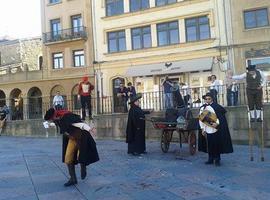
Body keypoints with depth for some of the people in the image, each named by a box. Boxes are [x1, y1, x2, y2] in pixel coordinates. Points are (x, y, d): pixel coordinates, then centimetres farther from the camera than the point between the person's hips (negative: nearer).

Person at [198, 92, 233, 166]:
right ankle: (210, 159, 20)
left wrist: (217, 123, -21)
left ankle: (217, 160, 14)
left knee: (216, 145, 2)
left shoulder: (217, 107, -4)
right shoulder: (202, 108, 7)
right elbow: (201, 119, 8)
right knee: (209, 145, 8)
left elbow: (221, 117, -6)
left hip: (215, 129, -3)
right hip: (207, 130, 3)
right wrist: (202, 129, 4)